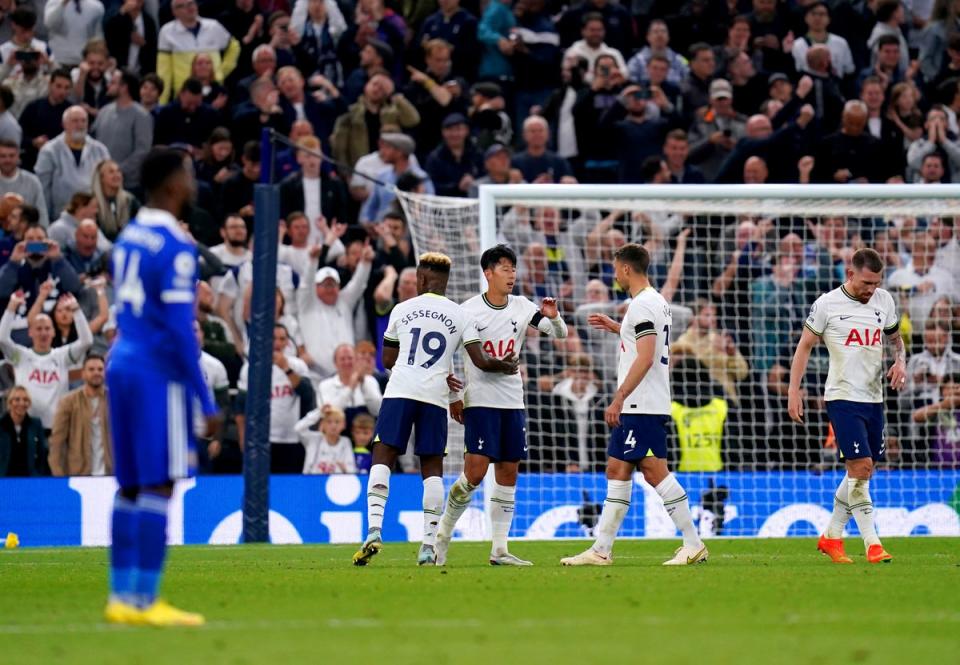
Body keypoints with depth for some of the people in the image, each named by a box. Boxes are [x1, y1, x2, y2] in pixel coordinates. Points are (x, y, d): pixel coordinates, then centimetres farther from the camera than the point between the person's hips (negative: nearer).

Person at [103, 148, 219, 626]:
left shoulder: (128, 237, 13)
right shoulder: (176, 247, -13)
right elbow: (179, 330, -16)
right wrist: (205, 400, -13)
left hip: (121, 365, 8)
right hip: (159, 372, -8)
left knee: (130, 485, 10)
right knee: (158, 485, -6)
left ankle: (122, 596, 10)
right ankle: (145, 601, -8)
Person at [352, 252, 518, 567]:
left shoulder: (402, 310, 8)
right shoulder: (460, 315, 7)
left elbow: (388, 360, 14)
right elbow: (481, 361, 1)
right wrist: (504, 365, 22)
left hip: (399, 391, -1)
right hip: (435, 398, 1)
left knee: (382, 459, -1)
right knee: (432, 469, 7)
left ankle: (374, 530, -19)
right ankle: (429, 546, 2)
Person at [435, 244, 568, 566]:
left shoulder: (522, 307, 6)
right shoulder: (469, 310, -7)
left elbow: (560, 334, 8)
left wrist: (553, 317, -14)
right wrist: (453, 397, -3)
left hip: (512, 400, 5)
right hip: (480, 400, -5)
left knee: (508, 473, 3)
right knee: (475, 472, -13)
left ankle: (499, 549, 7)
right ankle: (443, 534, 5)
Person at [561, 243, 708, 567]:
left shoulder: (643, 304, -14)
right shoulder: (657, 302, 16)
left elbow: (645, 358, -22)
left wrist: (618, 399, -23)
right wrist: (615, 327, 35)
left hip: (642, 406, -11)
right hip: (638, 407, 11)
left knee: (655, 471, -10)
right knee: (617, 471, 10)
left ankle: (693, 545, -10)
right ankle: (601, 550, 12)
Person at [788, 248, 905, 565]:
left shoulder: (884, 301, 7)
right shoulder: (827, 304, -6)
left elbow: (895, 338, 22)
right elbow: (805, 346, 0)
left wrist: (900, 362, 2)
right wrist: (794, 390, -5)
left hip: (873, 398, 6)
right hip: (842, 397, -6)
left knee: (862, 472, 10)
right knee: (860, 467, -15)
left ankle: (831, 536, 24)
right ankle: (872, 544, -14)